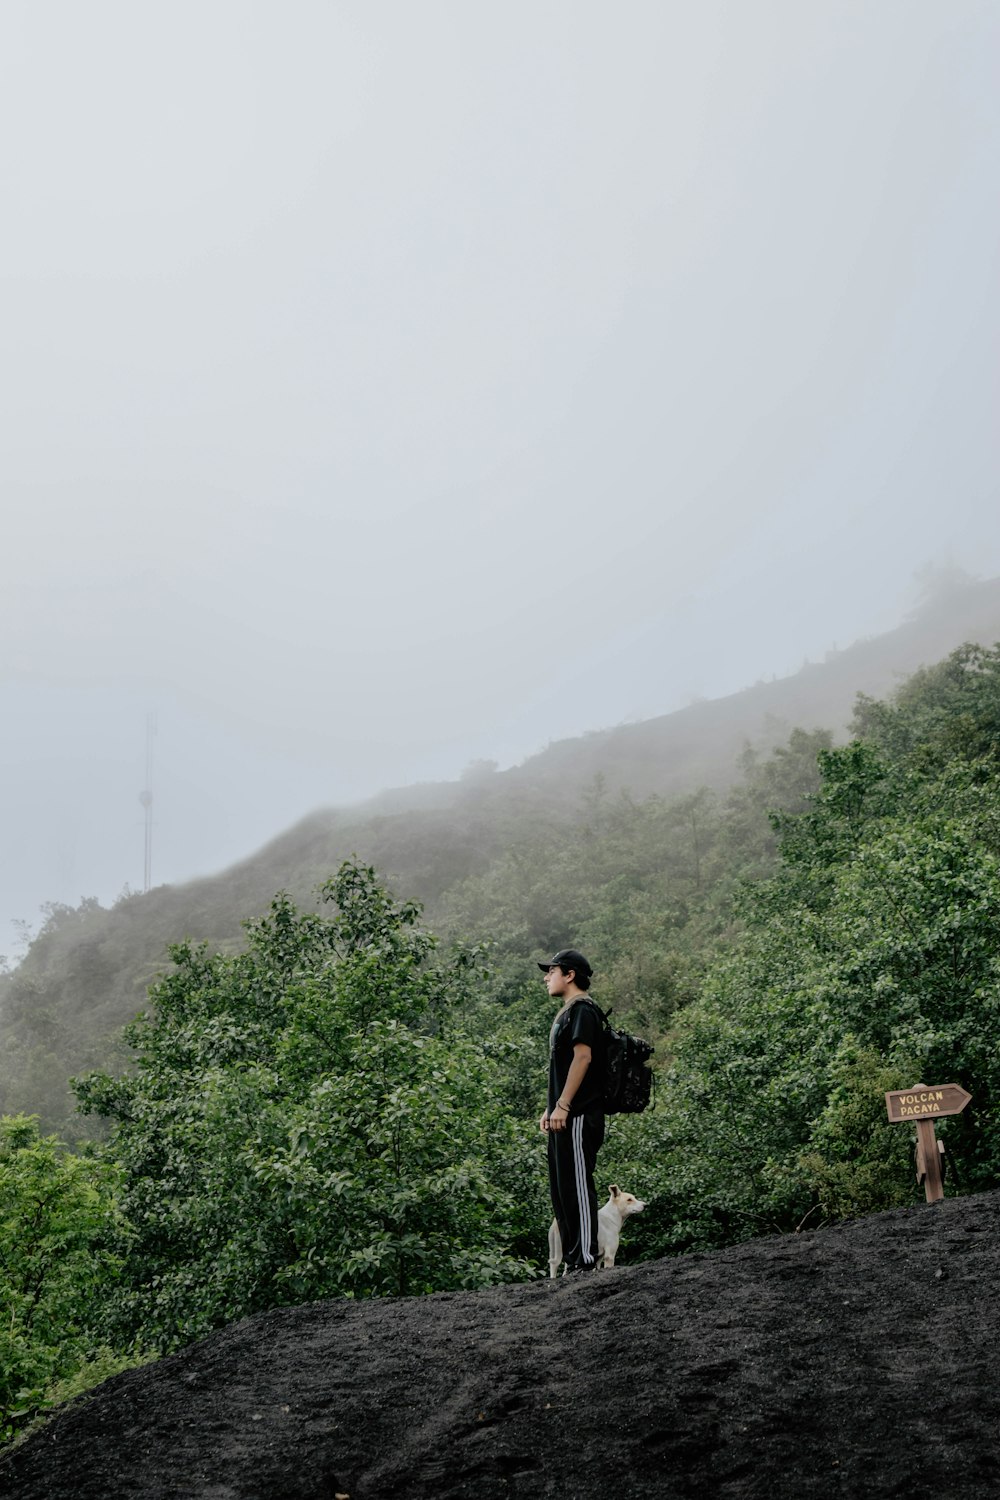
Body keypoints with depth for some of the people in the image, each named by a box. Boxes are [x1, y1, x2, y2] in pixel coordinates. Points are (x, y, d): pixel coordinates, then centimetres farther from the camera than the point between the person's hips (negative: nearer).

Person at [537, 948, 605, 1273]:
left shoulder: (582, 1009, -10)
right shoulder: (565, 1012, 21)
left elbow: (583, 1056, -20)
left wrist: (562, 1106, -23)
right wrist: (549, 1109, 22)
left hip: (579, 1116, -10)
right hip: (564, 1117, 10)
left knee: (577, 1186, -9)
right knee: (561, 1189, 11)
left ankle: (585, 1260, -7)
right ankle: (573, 1260, 16)